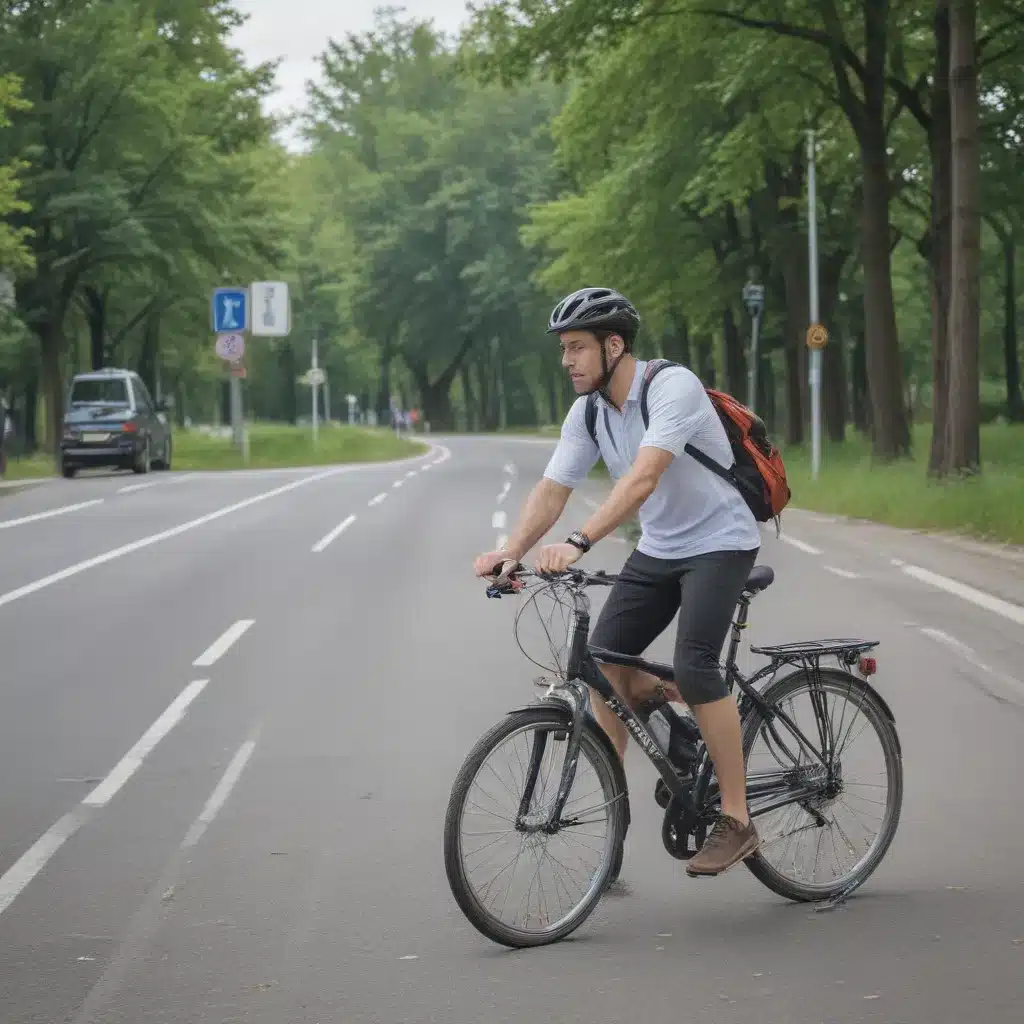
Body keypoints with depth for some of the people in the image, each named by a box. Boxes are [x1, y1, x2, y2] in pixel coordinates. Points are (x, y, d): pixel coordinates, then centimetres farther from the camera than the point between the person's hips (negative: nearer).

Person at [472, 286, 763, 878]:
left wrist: (578, 544, -47)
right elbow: (553, 489, -6)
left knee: (694, 666, -23)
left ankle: (736, 822, -15)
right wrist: (512, 551, -25)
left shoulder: (673, 387, -25)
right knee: (604, 660, -6)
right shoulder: (588, 413, -1)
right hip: (658, 548, 8)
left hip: (720, 543, -8)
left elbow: (643, 477, -37)